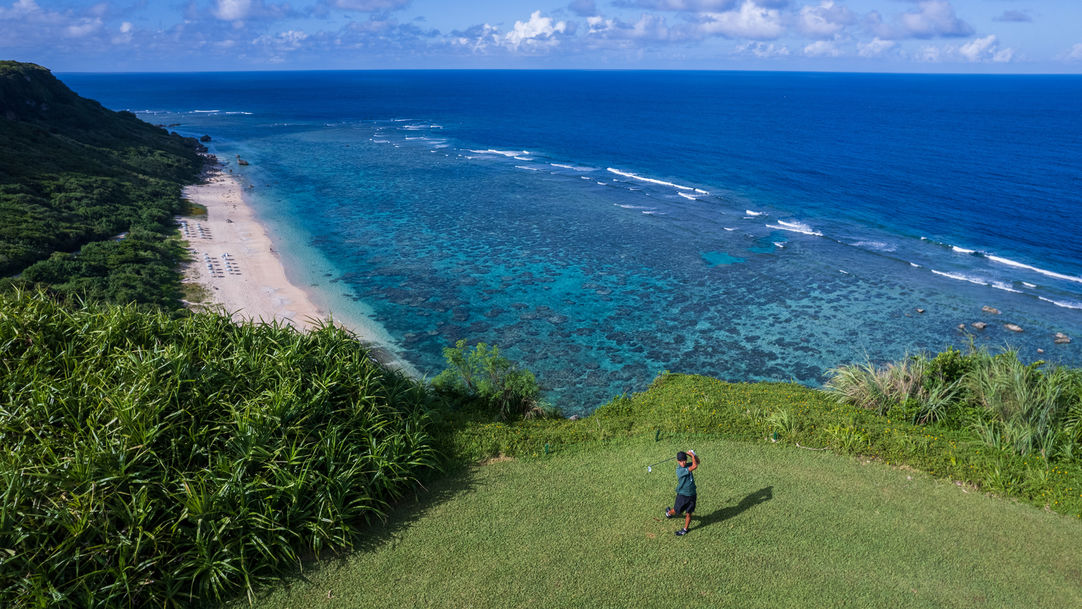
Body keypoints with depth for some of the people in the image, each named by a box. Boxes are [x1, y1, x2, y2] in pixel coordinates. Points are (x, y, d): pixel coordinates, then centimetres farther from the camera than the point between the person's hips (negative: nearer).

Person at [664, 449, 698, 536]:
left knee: (688, 514, 9)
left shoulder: (687, 466, -3)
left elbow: (697, 462, 13)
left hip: (691, 494, 5)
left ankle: (685, 529, 28)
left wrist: (693, 455, -6)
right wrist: (692, 455, -18)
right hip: (682, 495, -5)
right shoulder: (679, 470, -26)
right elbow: (695, 466, -30)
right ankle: (669, 512, 46)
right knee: (677, 511, 12)